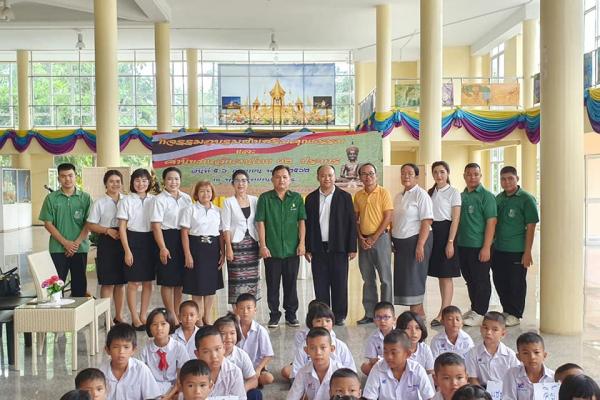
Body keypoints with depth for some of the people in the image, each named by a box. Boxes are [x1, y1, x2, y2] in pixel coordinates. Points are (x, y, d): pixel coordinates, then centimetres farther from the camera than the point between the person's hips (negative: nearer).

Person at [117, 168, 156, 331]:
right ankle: (135, 318, 11)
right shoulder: (126, 201, -2)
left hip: (150, 241, 4)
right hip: (133, 240, -3)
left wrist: (158, 246, 3)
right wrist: (127, 250, -10)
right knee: (133, 282, 0)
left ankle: (143, 315, 19)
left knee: (148, 281, 8)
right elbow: (122, 227, -5)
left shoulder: (153, 200, 6)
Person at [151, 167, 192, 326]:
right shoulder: (159, 199, -5)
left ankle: (176, 313, 23)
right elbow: (156, 225, -10)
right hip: (168, 239, -5)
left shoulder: (186, 198, 10)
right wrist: (162, 248, -16)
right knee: (168, 280, 1)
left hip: (184, 240, 5)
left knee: (180, 280, 11)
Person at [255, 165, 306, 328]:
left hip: (292, 249, 1)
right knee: (273, 284, 7)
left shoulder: (297, 198, 5)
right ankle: (274, 315, 18)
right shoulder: (265, 198, 0)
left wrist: (302, 243, -1)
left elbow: (301, 221, 6)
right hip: (271, 250, -1)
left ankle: (291, 315, 20)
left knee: (291, 284, 9)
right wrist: (263, 245, -7)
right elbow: (260, 223, -2)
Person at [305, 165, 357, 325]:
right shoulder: (311, 198, 8)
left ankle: (339, 316, 15)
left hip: (339, 248, -1)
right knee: (320, 285, 5)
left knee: (339, 284, 3)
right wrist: (307, 248, 3)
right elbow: (307, 224, 8)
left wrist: (352, 248, -4)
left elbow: (351, 223, 0)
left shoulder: (344, 197, 2)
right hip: (318, 249, 2)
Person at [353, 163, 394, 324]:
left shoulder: (383, 192, -4)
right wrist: (361, 238, -2)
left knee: (385, 278, -1)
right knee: (367, 279, 9)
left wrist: (374, 238, -11)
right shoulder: (358, 195, 9)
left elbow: (388, 217, -9)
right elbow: (356, 219, 12)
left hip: (380, 238, -4)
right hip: (363, 240, 5)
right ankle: (369, 314, 16)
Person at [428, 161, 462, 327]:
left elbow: (455, 219, -9)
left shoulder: (453, 192, -4)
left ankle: (442, 314, 1)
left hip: (445, 231, -6)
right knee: (439, 275, 10)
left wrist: (450, 242, -15)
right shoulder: (430, 192, 12)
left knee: (446, 275, -2)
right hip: (432, 232, 6)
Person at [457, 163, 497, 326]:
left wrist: (486, 247, -17)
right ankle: (474, 309, 28)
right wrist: (455, 242, 10)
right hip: (463, 246, 6)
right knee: (470, 280, 15)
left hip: (479, 247, -6)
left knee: (481, 281, 2)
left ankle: (480, 313, 11)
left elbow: (491, 222, -11)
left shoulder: (486, 196, -6)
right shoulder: (461, 196, 12)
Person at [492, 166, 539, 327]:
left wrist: (527, 252, -13)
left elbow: (531, 226, -10)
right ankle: (506, 311, 28)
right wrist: (490, 245, 13)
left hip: (516, 251, -6)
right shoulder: (498, 198, 9)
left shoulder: (526, 199, -8)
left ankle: (515, 315, 18)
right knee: (499, 282, 12)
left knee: (516, 284, 4)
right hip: (498, 249, 6)